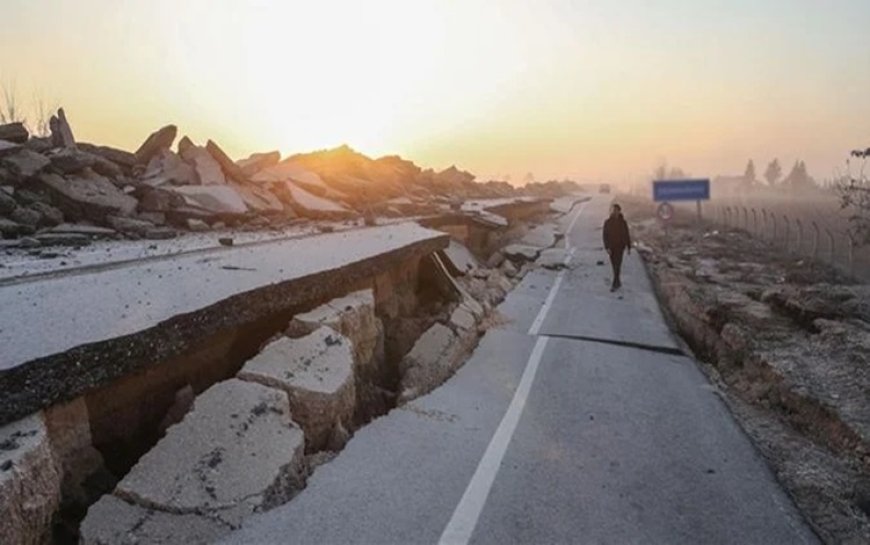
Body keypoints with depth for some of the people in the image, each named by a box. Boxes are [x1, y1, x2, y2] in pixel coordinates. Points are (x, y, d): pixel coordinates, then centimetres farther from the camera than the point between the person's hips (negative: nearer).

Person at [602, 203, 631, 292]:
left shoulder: (622, 222, -5)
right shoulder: (607, 222, -3)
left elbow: (627, 235, 2)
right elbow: (605, 236, -4)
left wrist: (629, 247, 4)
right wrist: (607, 247, -13)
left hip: (620, 246, -2)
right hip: (611, 247, 2)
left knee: (617, 265, -9)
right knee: (614, 266, 12)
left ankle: (614, 284, -8)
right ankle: (618, 282, 28)